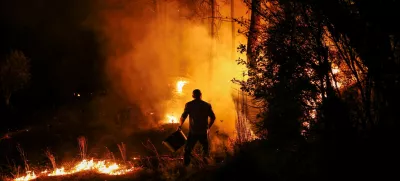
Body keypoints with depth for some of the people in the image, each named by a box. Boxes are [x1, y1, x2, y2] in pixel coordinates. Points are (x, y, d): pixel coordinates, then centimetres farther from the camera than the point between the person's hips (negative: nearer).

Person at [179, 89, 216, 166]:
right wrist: (208, 127, 18)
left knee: (188, 150, 7)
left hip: (193, 132, -1)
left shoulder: (189, 105, -4)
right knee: (206, 149, 22)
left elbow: (183, 117, -9)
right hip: (204, 132, 1)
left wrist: (180, 126, 8)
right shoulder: (207, 105, 1)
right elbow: (213, 117, 3)